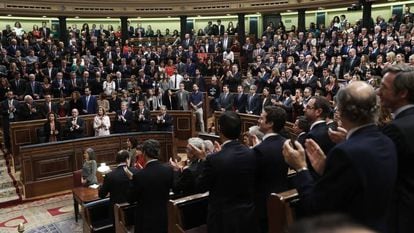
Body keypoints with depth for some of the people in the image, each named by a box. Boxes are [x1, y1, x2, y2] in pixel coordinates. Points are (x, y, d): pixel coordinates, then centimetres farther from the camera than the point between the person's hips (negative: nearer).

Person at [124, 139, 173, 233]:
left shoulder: (139, 176, -24)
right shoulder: (168, 170, -12)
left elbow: (130, 199, -11)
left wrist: (131, 178, 0)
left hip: (146, 220, -4)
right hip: (163, 217, 4)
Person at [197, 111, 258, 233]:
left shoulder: (213, 159, -24)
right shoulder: (252, 154, -10)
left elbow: (201, 187, -9)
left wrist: (202, 159, 1)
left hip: (223, 218, -4)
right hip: (248, 215, 4)